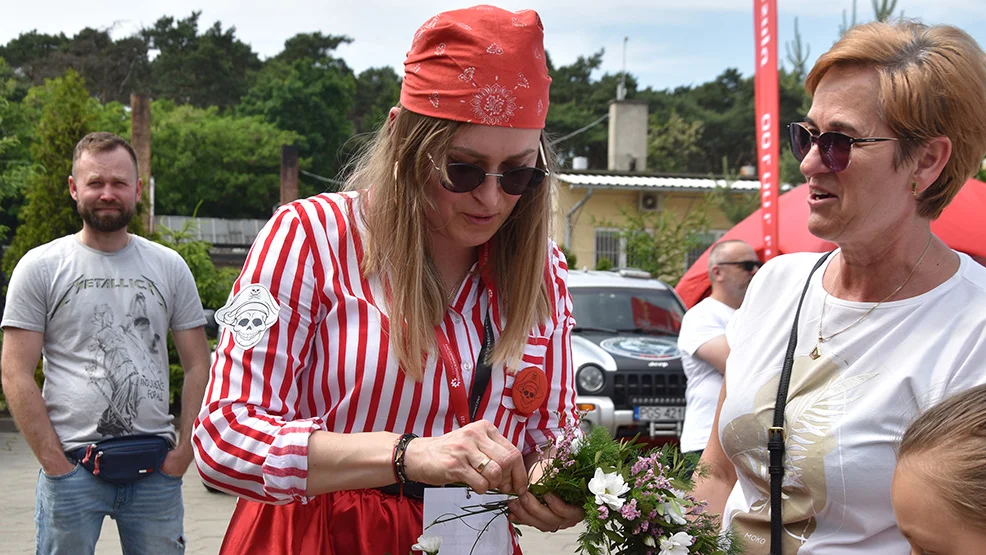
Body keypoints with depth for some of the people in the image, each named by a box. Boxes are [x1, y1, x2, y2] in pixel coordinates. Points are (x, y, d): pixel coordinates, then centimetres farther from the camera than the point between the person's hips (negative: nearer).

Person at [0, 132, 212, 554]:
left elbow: (198, 368, 10)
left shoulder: (169, 267, 9)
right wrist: (57, 465, -9)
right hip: (72, 466, -2)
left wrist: (183, 453, 0)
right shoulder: (40, 268, 2)